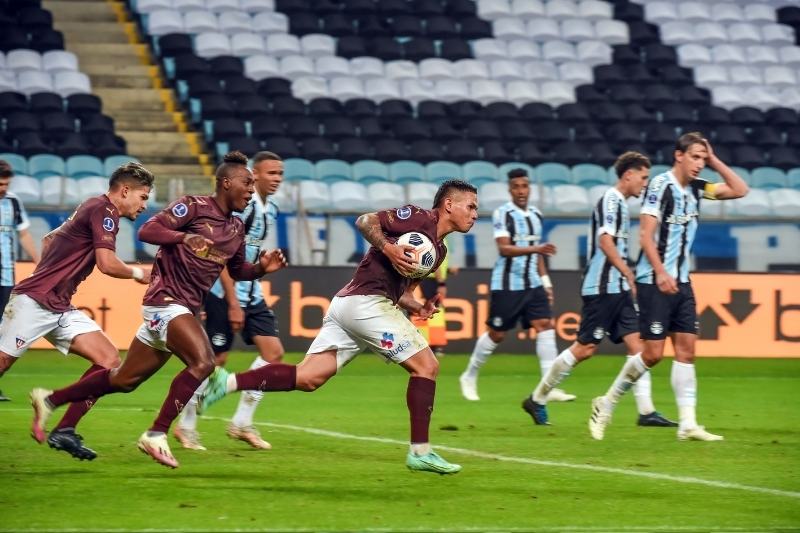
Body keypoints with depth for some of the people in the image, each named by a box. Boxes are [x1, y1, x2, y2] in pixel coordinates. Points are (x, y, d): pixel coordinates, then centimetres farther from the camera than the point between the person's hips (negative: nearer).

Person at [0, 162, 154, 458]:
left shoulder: (93, 209, 18)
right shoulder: (104, 210, -10)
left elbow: (49, 240, 29)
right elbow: (108, 264, -20)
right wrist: (137, 273, -3)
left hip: (60, 309, 9)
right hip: (34, 302, -9)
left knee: (109, 361, -3)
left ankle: (64, 431, -3)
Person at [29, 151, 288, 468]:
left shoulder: (236, 229, 13)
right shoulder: (193, 207, -9)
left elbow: (237, 271, 25)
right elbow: (146, 231, -16)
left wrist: (262, 268, 4)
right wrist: (183, 236, -32)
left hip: (185, 310, 8)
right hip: (166, 300, -8)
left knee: (125, 380, 13)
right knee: (202, 362, -27)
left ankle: (50, 400, 26)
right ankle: (156, 435, -23)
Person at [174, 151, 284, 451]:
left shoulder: (270, 209, 10)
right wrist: (233, 304, -22)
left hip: (251, 293, 8)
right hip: (224, 291, -8)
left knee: (273, 352, -1)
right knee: (215, 359, -4)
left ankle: (242, 423, 7)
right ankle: (186, 425, 11)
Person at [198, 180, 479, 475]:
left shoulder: (438, 250, 25)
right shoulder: (419, 218, -2)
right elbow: (365, 221, -11)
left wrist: (419, 307, 9)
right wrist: (388, 248, -24)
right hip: (366, 301, -9)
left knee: (307, 378, -3)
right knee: (426, 365, -5)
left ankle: (227, 382, -10)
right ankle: (420, 451, -5)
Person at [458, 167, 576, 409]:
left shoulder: (536, 215, 12)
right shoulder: (502, 214, -9)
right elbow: (504, 248, -20)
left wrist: (545, 281, 19)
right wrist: (536, 248, -31)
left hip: (532, 283, 6)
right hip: (507, 284, -6)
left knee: (545, 326, -9)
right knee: (496, 334, 3)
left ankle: (551, 387, -13)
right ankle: (469, 377, 24)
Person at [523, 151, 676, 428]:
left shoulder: (620, 203, 17)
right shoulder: (611, 200, -11)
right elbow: (605, 242, -20)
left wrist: (628, 280, 17)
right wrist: (629, 275, -14)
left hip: (618, 289, 10)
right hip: (602, 288, -10)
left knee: (635, 343, 1)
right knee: (585, 347, -6)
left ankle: (646, 411, -1)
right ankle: (537, 399, 5)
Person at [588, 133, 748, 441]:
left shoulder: (695, 188, 9)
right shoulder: (661, 185, -12)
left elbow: (739, 190, 15)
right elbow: (646, 234, -16)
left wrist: (715, 161, 5)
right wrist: (661, 273, -24)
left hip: (681, 283, 7)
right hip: (655, 282, -7)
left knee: (686, 349, 1)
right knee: (653, 353, -8)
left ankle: (687, 424, -1)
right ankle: (606, 405, 9)